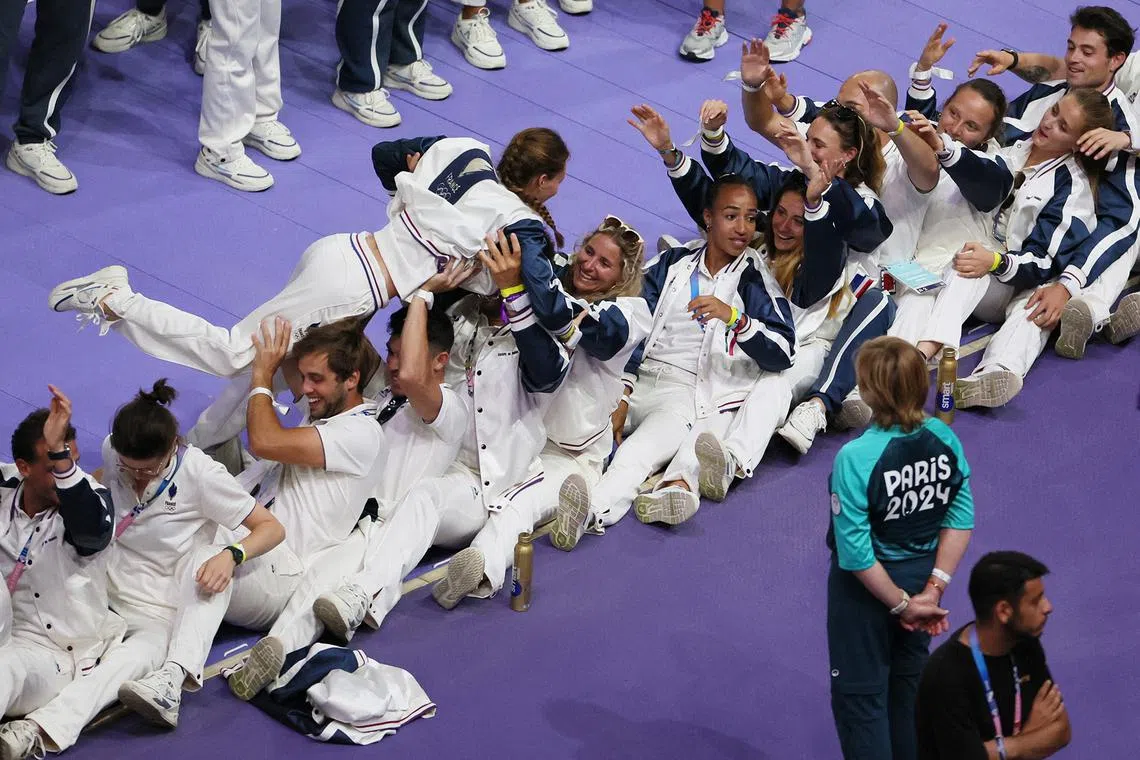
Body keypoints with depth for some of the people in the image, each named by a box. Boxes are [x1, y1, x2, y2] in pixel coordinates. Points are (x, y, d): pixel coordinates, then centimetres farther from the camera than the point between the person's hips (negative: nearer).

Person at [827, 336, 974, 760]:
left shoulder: (856, 459, -29)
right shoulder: (943, 439, -13)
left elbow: (857, 553, -25)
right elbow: (961, 516, -8)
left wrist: (901, 604, -14)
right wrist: (934, 586, -7)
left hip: (870, 586, -5)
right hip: (921, 573, 5)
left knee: (860, 694, 11)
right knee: (910, 681, 24)